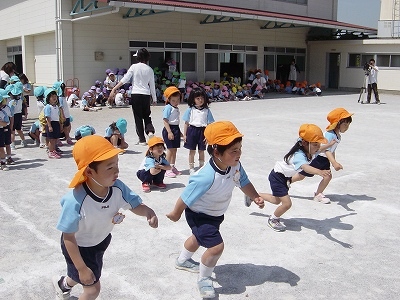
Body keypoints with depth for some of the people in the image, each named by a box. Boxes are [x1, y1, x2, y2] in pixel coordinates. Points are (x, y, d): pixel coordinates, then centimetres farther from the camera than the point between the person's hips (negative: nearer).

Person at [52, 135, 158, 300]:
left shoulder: (117, 187, -27)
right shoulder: (76, 201, -40)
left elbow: (135, 205, -12)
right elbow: (68, 237, -28)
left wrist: (148, 212, -36)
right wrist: (82, 268, -23)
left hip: (101, 241, 6)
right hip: (79, 247, -6)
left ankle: (63, 284, 64)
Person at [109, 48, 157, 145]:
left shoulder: (134, 67, -3)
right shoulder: (149, 69, 5)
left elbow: (124, 80, -7)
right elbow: (152, 85, 8)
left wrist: (114, 89, -3)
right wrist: (154, 99, 16)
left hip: (136, 94, -3)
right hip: (146, 95, 3)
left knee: (138, 117, 4)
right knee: (146, 116, 17)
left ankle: (142, 139, 5)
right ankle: (150, 131, -9)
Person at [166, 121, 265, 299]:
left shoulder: (235, 165, -24)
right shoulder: (207, 177, -43)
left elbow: (244, 182, -3)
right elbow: (185, 198, -30)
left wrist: (255, 197, -17)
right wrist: (176, 214, -14)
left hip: (216, 213, 8)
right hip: (199, 215, -8)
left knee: (199, 237, 30)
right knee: (216, 246, -16)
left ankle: (183, 261, 62)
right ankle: (204, 279, 14)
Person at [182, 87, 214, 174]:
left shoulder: (207, 110, 1)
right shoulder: (190, 110, -1)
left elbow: (209, 124, 3)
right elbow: (186, 123, 3)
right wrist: (184, 134, 0)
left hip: (202, 131, 1)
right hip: (192, 130, -1)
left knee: (201, 151, 10)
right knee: (192, 150, 8)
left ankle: (201, 167, 24)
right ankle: (191, 168, 19)